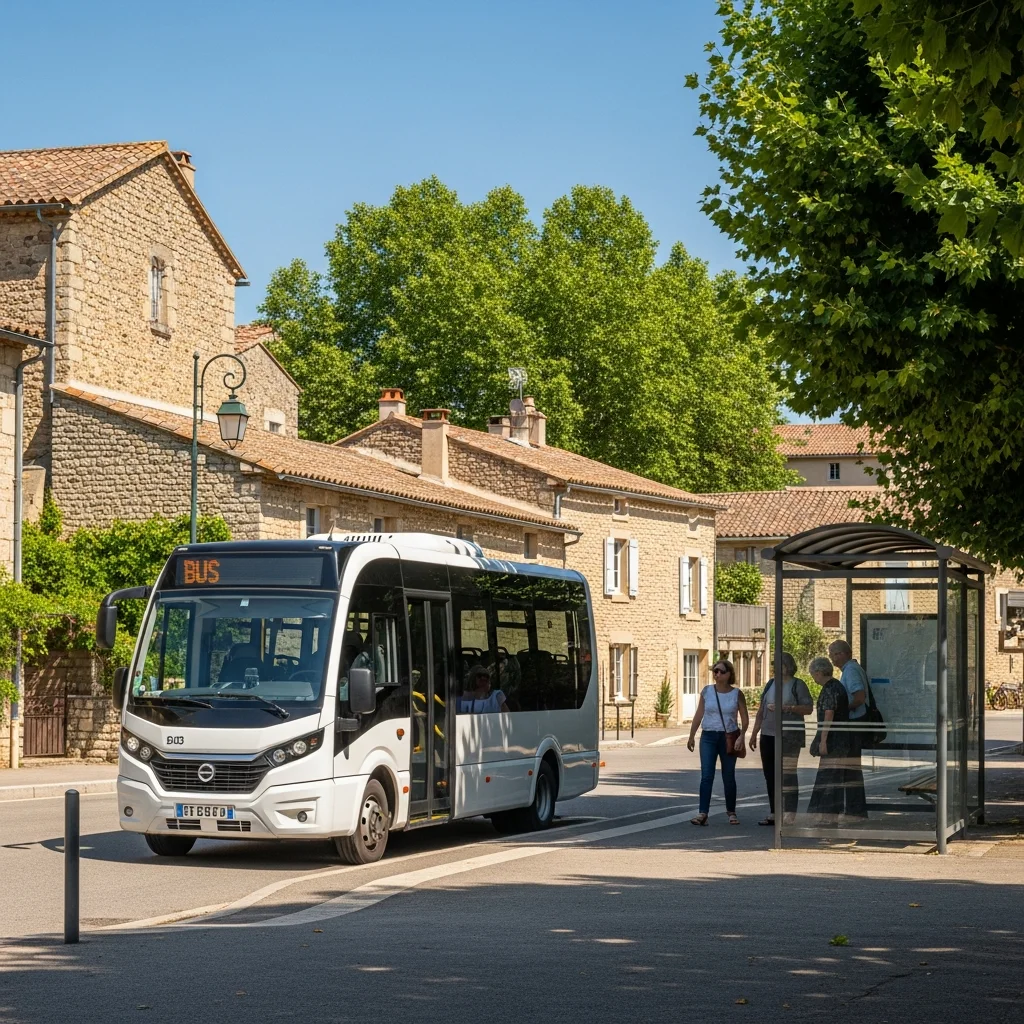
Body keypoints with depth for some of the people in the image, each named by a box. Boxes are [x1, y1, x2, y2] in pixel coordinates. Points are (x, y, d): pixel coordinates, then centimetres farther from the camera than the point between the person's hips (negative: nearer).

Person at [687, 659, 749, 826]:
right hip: (709, 737, 1)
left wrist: (741, 736, -16)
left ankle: (731, 812, 22)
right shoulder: (707, 691, 3)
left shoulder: (737, 694, -1)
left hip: (729, 738, 0)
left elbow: (744, 718, -2)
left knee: (728, 777, 8)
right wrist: (691, 736, 7)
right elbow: (698, 715, 7)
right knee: (706, 776, -9)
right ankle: (703, 814, -14)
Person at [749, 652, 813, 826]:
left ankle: (790, 814, -9)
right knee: (770, 774, 8)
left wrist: (788, 708, -19)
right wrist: (754, 733, 15)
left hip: (789, 735, -6)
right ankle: (774, 813, 16)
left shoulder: (798, 685, -1)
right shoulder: (771, 684, 16)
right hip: (769, 735, 6)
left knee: (787, 773, -9)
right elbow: (761, 711, 19)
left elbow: (809, 708, -8)